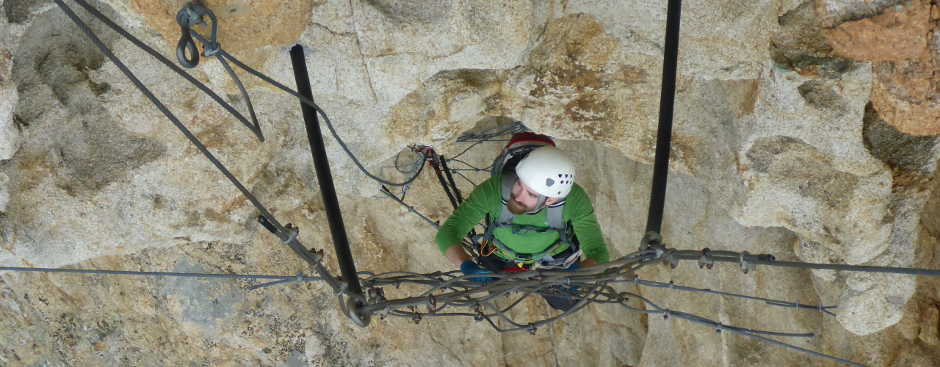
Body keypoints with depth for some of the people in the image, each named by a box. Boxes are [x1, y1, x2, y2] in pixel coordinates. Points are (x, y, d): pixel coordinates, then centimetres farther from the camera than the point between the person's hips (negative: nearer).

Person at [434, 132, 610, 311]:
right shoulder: (493, 189, -41)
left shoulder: (574, 199, -40)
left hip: (553, 254, 0)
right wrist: (467, 266, -54)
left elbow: (598, 255, -33)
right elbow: (447, 234, -35)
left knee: (566, 302, 17)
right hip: (503, 253, 0)